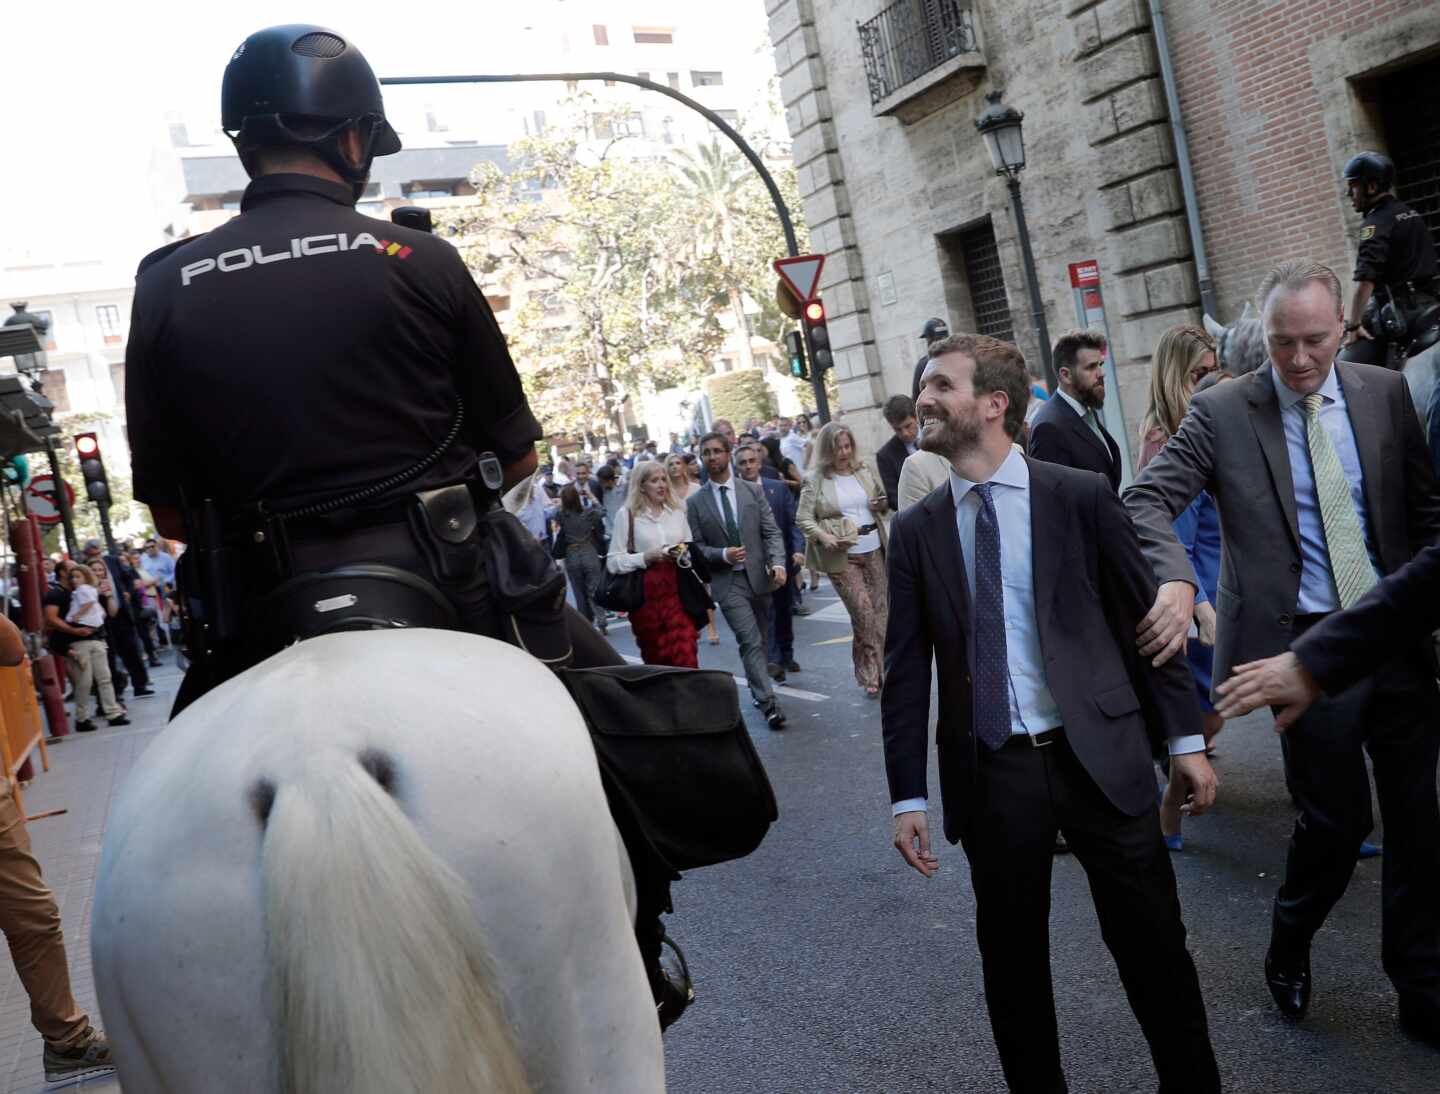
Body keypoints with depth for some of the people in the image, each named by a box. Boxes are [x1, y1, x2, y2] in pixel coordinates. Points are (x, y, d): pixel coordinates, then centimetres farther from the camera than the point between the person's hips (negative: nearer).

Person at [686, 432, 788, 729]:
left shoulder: (752, 490, 4)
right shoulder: (695, 502, 1)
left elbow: (771, 531, 1)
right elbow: (697, 547, 1)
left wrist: (778, 563, -14)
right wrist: (723, 555, -16)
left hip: (758, 576, 2)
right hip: (727, 581, -2)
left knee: (758, 641, 13)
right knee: (750, 642, -12)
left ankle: (756, 689, 33)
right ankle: (769, 703, -13)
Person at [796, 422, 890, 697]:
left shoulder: (864, 470, 9)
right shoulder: (815, 480, -3)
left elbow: (881, 502, 21)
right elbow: (803, 518, -4)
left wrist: (884, 503, -3)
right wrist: (825, 537, -20)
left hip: (874, 550, 4)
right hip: (842, 556, -4)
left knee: (880, 610, 6)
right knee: (863, 613, -9)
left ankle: (877, 670, 18)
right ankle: (871, 674, 6)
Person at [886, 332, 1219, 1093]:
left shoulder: (1081, 496, -2)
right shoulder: (915, 530, 2)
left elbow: (1145, 620, 3)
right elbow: (905, 670, 3)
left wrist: (1186, 736, 1)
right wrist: (908, 795, 0)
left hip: (1100, 756, -1)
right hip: (989, 771, 2)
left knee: (1153, 943, 9)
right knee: (1011, 958, 13)